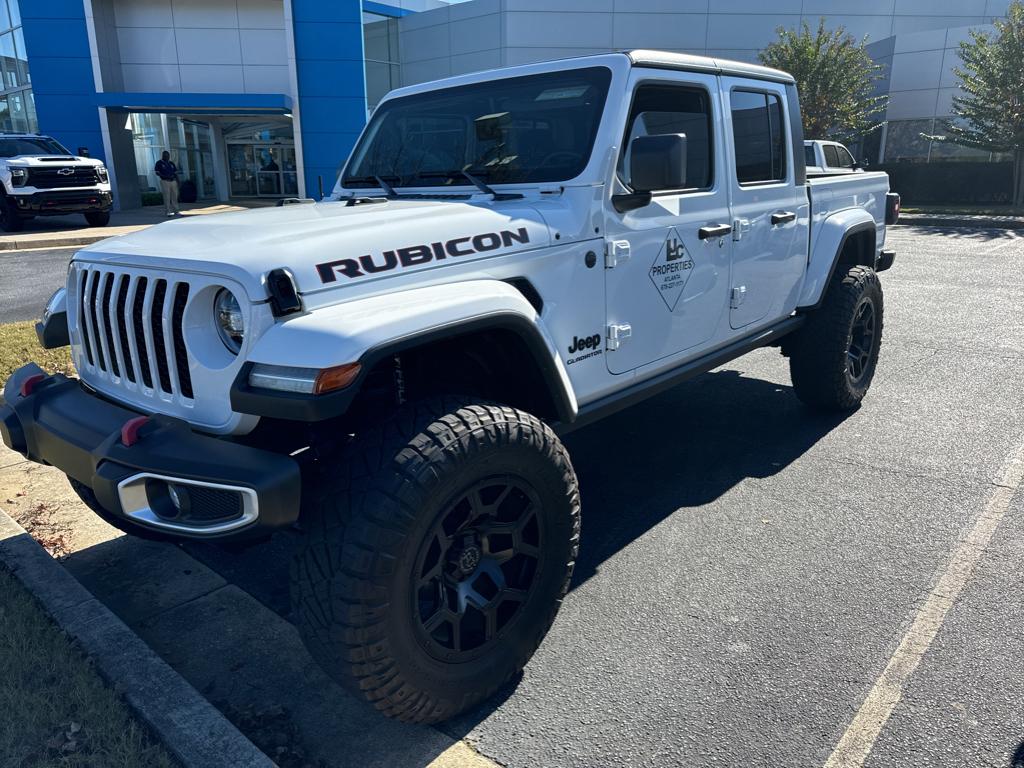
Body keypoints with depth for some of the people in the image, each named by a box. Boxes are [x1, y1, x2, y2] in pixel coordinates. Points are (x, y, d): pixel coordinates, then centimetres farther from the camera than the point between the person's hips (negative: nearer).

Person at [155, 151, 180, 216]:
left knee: (174, 196, 6)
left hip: (173, 181, 5)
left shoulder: (171, 163, 16)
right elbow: (157, 173, -3)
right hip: (165, 181, -5)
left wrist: (178, 181, 7)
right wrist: (166, 176, -16)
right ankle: (168, 211, -7)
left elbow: (175, 173, 17)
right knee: (167, 197, -8)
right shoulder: (159, 163, 2)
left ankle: (176, 210, 13)